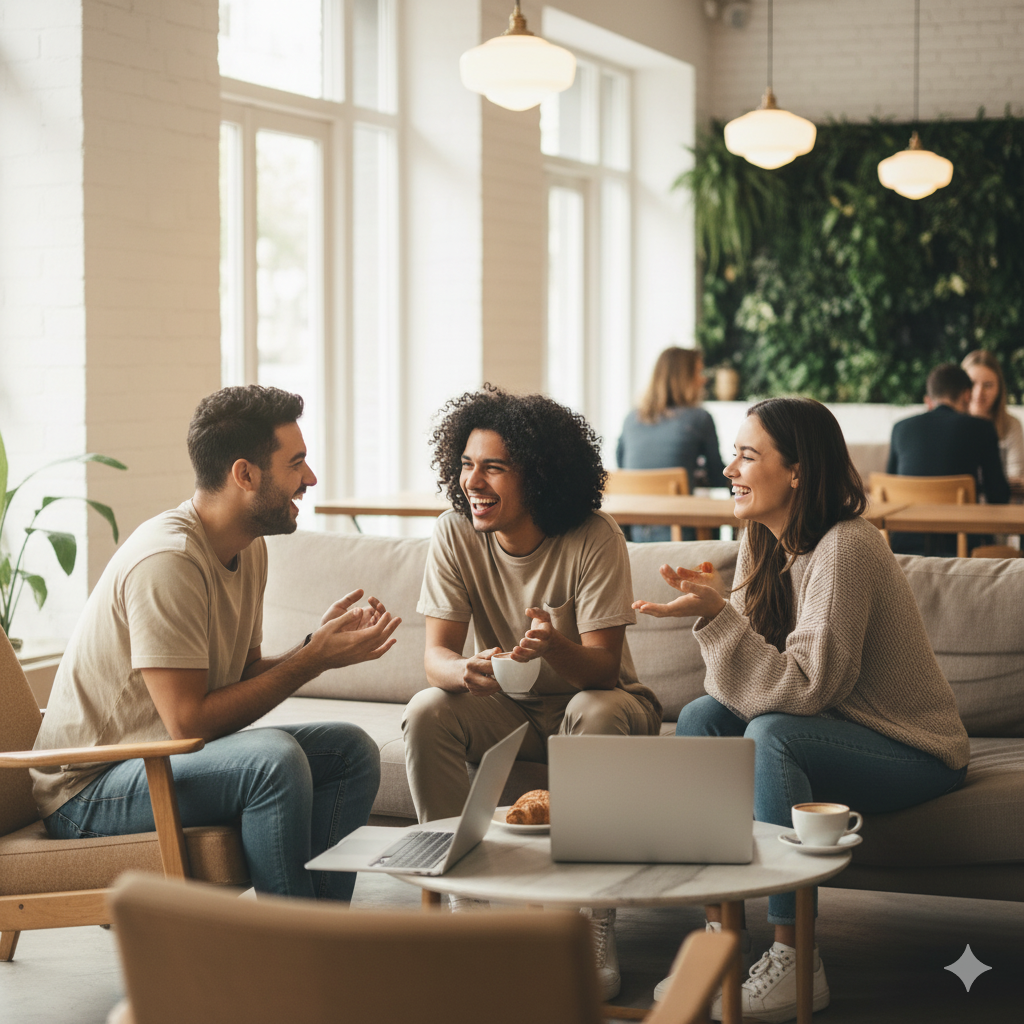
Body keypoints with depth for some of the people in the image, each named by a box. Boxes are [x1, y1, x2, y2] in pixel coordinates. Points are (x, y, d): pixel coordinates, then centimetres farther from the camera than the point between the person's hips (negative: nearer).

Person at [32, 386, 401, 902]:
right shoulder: (167, 559, -24)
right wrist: (313, 659, -21)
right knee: (275, 757, -31)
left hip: (162, 758, 10)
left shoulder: (249, 548, 6)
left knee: (352, 751, -1)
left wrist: (317, 643, -9)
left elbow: (243, 679, 9)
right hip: (88, 794, -10)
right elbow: (189, 722, -26)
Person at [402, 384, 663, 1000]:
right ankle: (465, 896, -17)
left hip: (599, 700, -3)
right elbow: (436, 655, -15)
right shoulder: (456, 536, -11)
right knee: (427, 713, -25)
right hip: (511, 710, 3)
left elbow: (601, 668, -24)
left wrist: (553, 646, -48)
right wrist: (466, 671, -41)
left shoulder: (594, 539, -20)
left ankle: (594, 923, -29)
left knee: (594, 715, -37)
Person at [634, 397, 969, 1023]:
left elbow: (806, 688, -30)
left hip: (915, 753, -8)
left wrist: (716, 614, -32)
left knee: (771, 736, -31)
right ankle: (718, 932, -10)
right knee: (701, 717, -10)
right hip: (832, 731, 8)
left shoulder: (845, 549, -25)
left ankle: (795, 965, -27)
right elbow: (745, 686, -1)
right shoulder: (763, 546, 1)